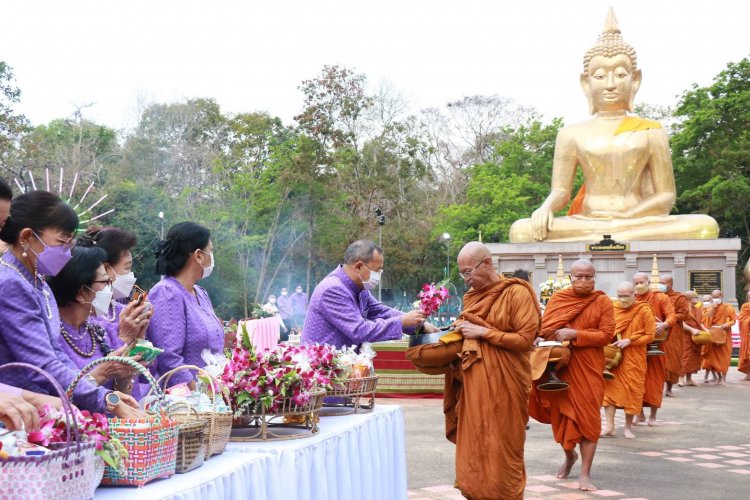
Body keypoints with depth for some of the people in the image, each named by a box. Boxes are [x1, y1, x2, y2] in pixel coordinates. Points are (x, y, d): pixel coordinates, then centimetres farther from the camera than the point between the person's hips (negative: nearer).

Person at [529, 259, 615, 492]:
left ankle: (585, 473, 1)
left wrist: (574, 335, -17)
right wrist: (556, 339, -18)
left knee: (588, 416, -4)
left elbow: (606, 335, -9)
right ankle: (569, 455, 37)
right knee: (560, 413, 10)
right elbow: (544, 328, 4)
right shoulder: (557, 298, 3)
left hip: (588, 367, -2)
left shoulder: (602, 301, -2)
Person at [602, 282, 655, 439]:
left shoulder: (644, 310, -6)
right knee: (610, 387, -3)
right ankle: (609, 426, 1)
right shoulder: (612, 308, 1)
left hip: (634, 358, -2)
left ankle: (628, 427, 17)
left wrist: (629, 341, -16)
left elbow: (650, 335, -6)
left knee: (632, 390, 4)